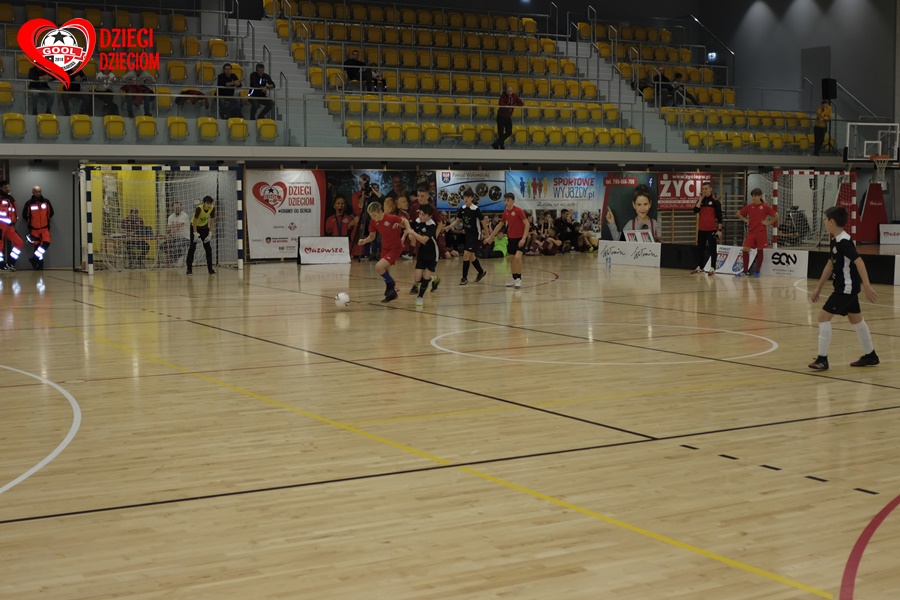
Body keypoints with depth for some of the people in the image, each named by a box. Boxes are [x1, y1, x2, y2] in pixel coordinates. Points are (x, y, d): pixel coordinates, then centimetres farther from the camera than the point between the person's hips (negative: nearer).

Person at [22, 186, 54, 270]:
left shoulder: (46, 202, -3)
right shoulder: (29, 203, -9)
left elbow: (50, 213, 11)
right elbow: (25, 215, 3)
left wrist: (46, 221, 8)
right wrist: (30, 223, 7)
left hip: (45, 228, 1)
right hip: (34, 229, -1)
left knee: (46, 243, -19)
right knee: (37, 246, 4)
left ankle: (34, 259, -10)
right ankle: (39, 265, 12)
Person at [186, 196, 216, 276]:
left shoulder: (212, 209, -18)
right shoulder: (199, 208, -31)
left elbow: (212, 221, -9)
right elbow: (194, 221, -26)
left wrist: (210, 233, -14)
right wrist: (195, 233, -28)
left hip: (204, 227, 4)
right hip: (195, 226, -4)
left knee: (208, 248, 1)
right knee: (192, 247, -11)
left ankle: (210, 268, 7)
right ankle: (189, 269, -9)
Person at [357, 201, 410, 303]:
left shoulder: (391, 218, -23)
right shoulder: (373, 222, -7)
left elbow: (405, 221, -6)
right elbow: (372, 236, 7)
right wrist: (364, 241, -12)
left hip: (395, 248, -7)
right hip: (385, 247, 7)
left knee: (378, 267, -23)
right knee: (385, 273, 12)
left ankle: (390, 283, 5)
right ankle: (392, 294, 34)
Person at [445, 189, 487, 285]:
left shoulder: (476, 209, -17)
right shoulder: (462, 209, 1)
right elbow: (457, 221, 10)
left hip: (475, 236, -7)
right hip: (467, 235, 7)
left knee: (466, 255, -12)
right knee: (471, 256, 15)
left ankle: (465, 277, -3)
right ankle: (481, 272, 36)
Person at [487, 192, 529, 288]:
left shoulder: (518, 211, -15)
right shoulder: (505, 212, 5)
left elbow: (527, 224, -17)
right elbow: (499, 225, 17)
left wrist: (524, 238, -24)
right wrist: (490, 237, 17)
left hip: (520, 238, -7)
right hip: (511, 238, 7)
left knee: (517, 257, -20)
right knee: (511, 259, 10)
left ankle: (519, 279, -12)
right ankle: (514, 279, 21)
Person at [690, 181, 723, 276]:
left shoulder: (715, 201, -6)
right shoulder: (701, 200, 9)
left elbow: (719, 216, -6)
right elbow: (695, 210, -7)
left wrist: (719, 230, -12)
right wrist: (701, 199, -10)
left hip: (711, 229, -6)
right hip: (701, 229, 6)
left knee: (712, 249, -3)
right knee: (700, 248, 11)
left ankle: (712, 268, -1)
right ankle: (700, 267, 21)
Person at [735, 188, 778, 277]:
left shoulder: (765, 207, -4)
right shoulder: (750, 206, 6)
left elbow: (776, 216, -1)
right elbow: (739, 213, 17)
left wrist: (768, 223, -6)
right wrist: (745, 220, 6)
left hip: (761, 232, -3)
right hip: (751, 231, 3)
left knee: (760, 251, 4)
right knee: (745, 250, -4)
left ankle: (757, 271, 14)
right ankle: (745, 271, 4)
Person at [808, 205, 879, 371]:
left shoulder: (843, 241, -20)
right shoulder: (835, 240, 9)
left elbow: (859, 262, -27)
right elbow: (830, 265, 18)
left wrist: (867, 286, -33)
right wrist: (818, 288, 20)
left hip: (847, 287, -10)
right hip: (845, 287, 10)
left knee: (824, 316, -11)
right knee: (856, 319, 18)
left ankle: (822, 359, -8)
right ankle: (870, 356, 30)